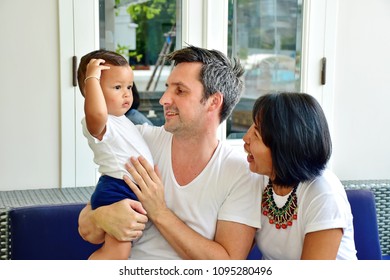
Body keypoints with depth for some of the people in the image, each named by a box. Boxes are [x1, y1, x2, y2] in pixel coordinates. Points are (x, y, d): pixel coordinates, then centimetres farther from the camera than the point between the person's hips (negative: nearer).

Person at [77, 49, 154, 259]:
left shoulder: (120, 120, 17)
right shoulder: (97, 124, -17)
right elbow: (96, 113, -44)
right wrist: (92, 77, -34)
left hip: (134, 191, 10)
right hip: (115, 191, -10)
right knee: (117, 250, -20)